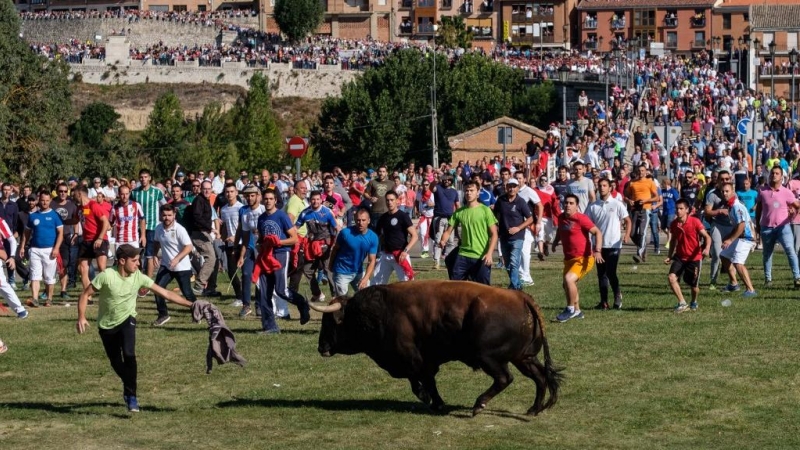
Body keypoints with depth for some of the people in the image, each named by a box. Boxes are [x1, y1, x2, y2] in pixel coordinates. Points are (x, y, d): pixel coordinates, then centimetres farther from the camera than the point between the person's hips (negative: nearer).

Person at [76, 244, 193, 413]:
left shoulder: (138, 277, -12)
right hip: (107, 325, -1)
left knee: (129, 354, -23)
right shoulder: (107, 276, -21)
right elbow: (85, 294, -14)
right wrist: (81, 317, -27)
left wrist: (191, 304, -12)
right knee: (116, 362, 6)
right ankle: (129, 385, 39)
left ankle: (131, 395, -13)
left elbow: (166, 293, -9)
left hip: (127, 320, 1)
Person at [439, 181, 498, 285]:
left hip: (481, 257, -4)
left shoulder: (485, 210, -5)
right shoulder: (459, 212, 6)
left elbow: (494, 234, -6)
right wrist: (443, 240, -15)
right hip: (463, 255, 4)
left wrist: (489, 253, -18)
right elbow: (448, 231, 8)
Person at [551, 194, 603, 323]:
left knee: (569, 279, -27)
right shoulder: (561, 218, 5)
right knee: (567, 285, 19)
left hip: (583, 259, -9)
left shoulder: (581, 219, -16)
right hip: (569, 258, 9)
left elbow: (597, 232, -19)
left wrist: (597, 251, -29)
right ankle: (577, 311, 40)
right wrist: (555, 242, 16)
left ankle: (571, 309, -11)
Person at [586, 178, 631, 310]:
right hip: (599, 244, 4)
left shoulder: (617, 204, -2)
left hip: (614, 244, -4)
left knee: (611, 272, -9)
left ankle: (617, 296, 11)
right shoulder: (593, 206, 6)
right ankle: (604, 302, 11)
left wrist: (627, 234, -15)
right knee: (601, 274, 6)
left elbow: (627, 221, 1)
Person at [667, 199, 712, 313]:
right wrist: (669, 256, 9)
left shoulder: (695, 222, -14)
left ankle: (694, 302, 38)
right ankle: (682, 303, -12)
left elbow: (707, 237, -14)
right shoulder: (673, 224, -2)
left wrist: (707, 248, -34)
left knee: (693, 285, 5)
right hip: (680, 257, 3)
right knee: (671, 277, -20)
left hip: (694, 258, -3)